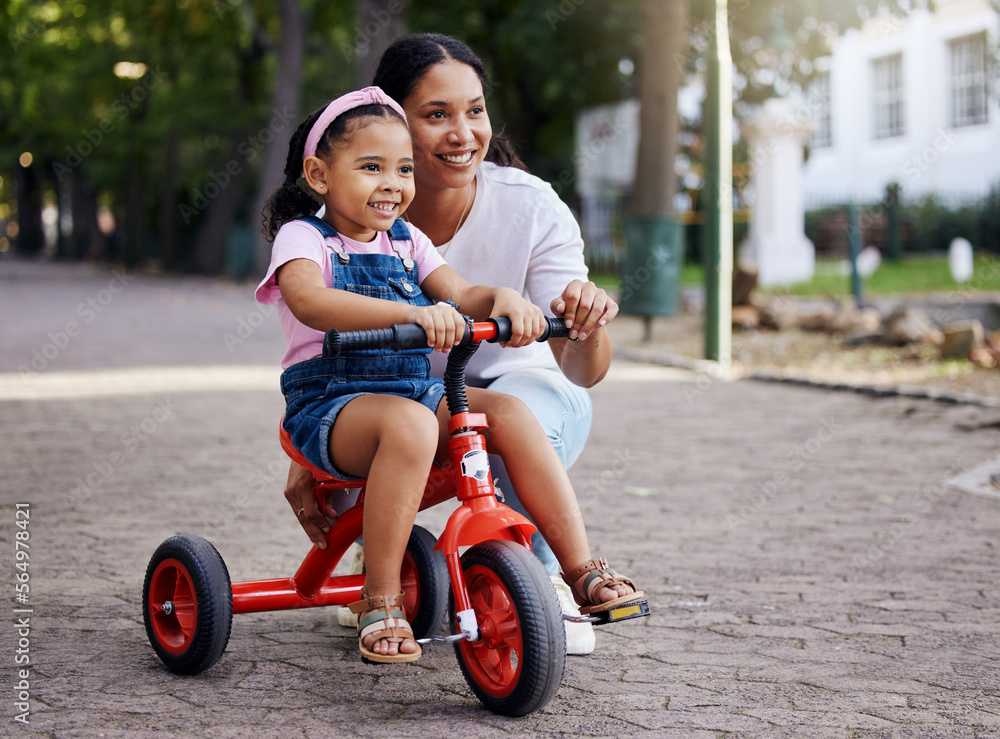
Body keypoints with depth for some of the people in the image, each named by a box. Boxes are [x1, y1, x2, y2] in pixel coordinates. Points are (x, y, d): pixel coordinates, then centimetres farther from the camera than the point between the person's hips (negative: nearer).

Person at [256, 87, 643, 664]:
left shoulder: (407, 242, 17)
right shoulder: (302, 237, -4)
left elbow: (462, 295, 5)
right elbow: (309, 301, -27)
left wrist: (504, 299, -20)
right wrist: (413, 312, -39)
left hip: (416, 389, 6)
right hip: (328, 401, -6)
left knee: (510, 413, -16)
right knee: (409, 423, -37)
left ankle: (583, 569, -12)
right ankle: (380, 601, -29)